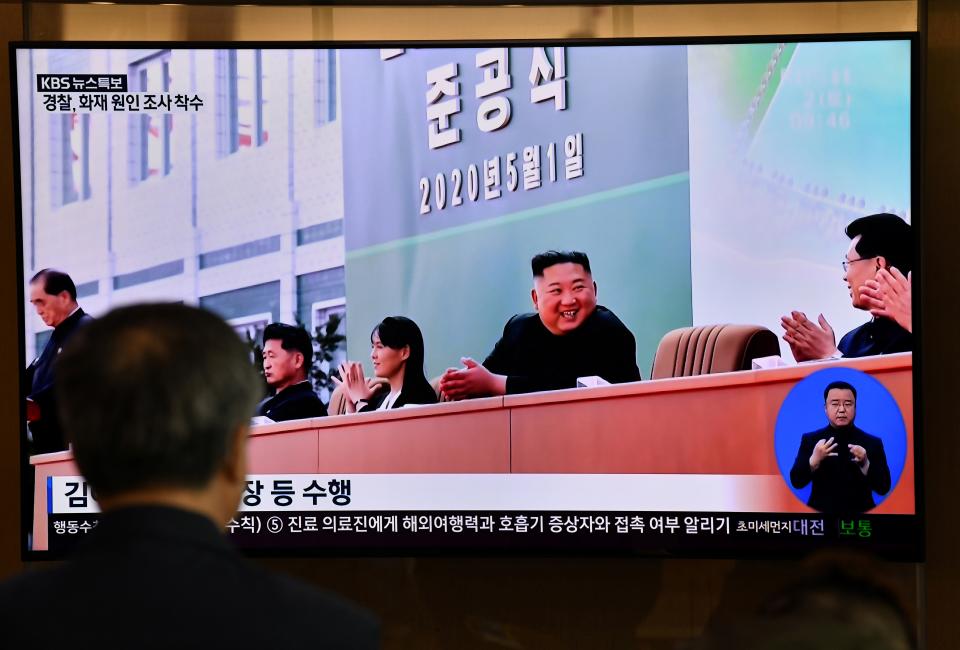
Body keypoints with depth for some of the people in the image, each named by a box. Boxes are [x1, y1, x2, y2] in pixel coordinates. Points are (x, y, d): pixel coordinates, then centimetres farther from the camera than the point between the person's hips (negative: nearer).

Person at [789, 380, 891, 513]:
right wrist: (814, 459, -24)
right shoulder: (810, 440, 0)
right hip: (820, 516, 0)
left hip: (859, 517, 0)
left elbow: (883, 488, -7)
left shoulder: (872, 443, -1)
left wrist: (865, 464, -23)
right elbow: (796, 482, -7)